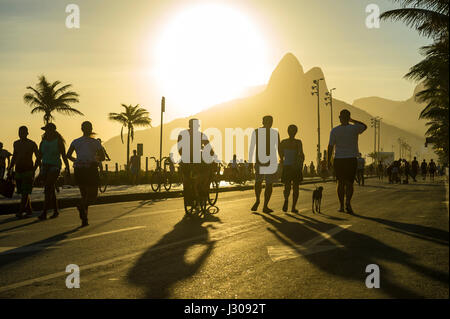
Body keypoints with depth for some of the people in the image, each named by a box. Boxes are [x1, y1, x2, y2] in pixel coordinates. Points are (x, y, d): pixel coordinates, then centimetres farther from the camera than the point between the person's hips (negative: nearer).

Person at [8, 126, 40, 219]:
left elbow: (38, 157, -1)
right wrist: (10, 168, 14)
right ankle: (29, 210, 19)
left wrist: (34, 169, -10)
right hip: (18, 171, 6)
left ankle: (20, 211, -15)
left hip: (28, 170, -6)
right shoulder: (16, 143, 12)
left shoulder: (32, 144, -4)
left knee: (26, 192, -12)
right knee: (23, 192, 8)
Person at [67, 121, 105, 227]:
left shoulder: (75, 142, 5)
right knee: (92, 196, 5)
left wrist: (75, 160, 15)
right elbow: (103, 157, 3)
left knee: (84, 195, 16)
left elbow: (68, 155, -4)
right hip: (91, 170, -3)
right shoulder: (95, 142, -1)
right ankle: (82, 206, -29)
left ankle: (84, 220, 9)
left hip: (78, 170, 3)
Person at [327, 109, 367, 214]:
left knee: (341, 183, 11)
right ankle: (348, 202, -18)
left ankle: (341, 205, 12)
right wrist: (352, 120, 14)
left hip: (338, 160, 1)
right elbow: (364, 126, 18)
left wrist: (328, 160, 4)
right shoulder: (354, 128, -4)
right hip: (351, 159, -1)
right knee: (349, 183, 4)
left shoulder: (334, 131, -3)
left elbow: (330, 146, -3)